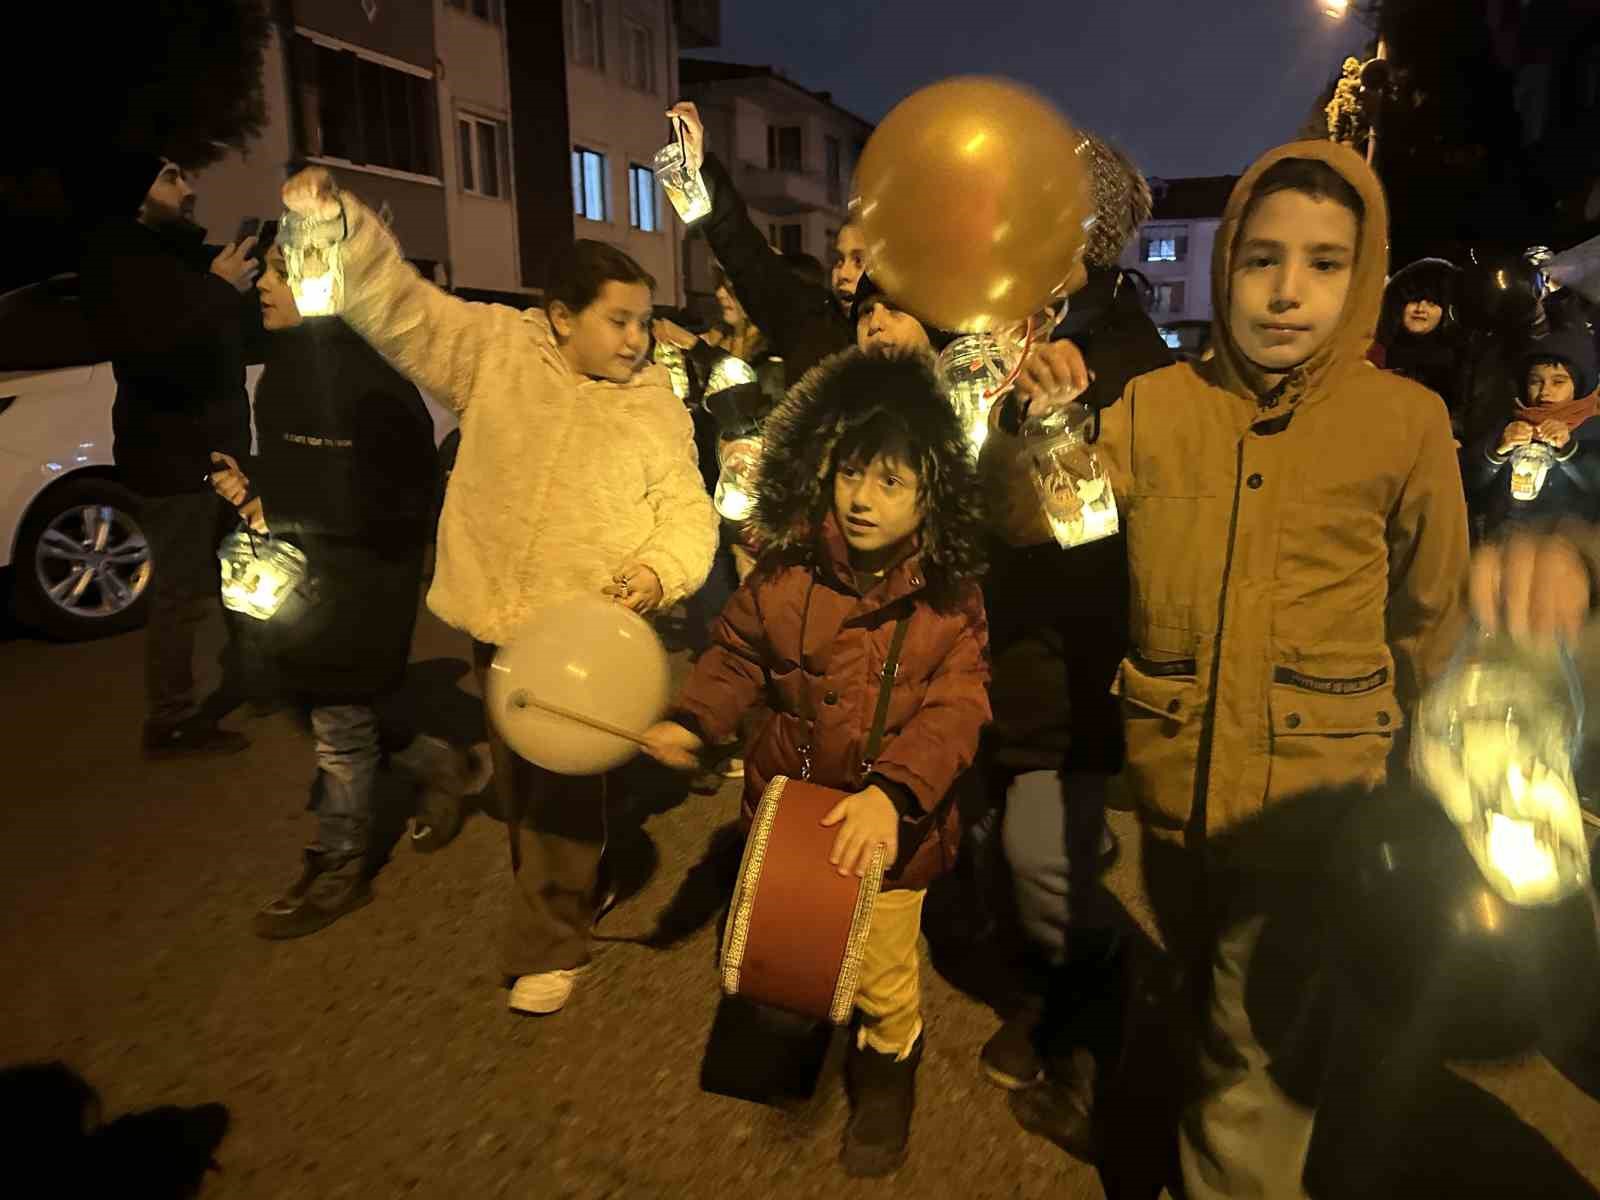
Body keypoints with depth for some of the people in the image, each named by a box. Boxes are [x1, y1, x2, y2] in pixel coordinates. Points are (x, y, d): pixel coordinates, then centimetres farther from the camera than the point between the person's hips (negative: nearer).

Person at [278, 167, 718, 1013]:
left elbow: (688, 514, -4)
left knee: (564, 792, 3)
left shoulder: (657, 409, -3)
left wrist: (660, 569, -25)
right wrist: (340, 225, -24)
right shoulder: (495, 347, -2)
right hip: (495, 619, 3)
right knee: (516, 779, 19)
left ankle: (550, 943, 24)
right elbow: (398, 308, -7)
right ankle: (560, 892, 44)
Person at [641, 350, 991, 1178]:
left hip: (890, 828, -2)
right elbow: (737, 656, 0)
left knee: (882, 980, 18)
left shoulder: (949, 598, -18)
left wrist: (893, 791, -37)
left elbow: (954, 711, -23)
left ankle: (885, 1076, 51)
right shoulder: (786, 571, -12)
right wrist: (691, 723, -17)